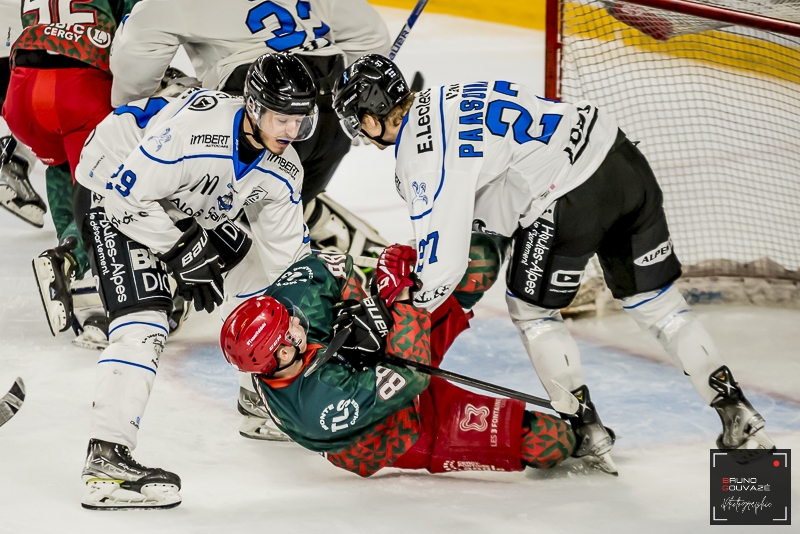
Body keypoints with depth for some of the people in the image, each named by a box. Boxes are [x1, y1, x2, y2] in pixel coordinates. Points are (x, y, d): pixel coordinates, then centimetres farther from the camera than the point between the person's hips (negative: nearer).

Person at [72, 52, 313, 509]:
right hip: (114, 194, -8)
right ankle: (107, 461, -28)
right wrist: (182, 253, -25)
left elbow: (288, 254, -2)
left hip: (187, 207, 8)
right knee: (144, 323, -23)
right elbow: (128, 195, -30)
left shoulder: (282, 170, -11)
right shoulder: (195, 129, -36)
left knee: (257, 276, 11)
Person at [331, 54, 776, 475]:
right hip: (624, 161, 9)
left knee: (531, 310, 14)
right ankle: (739, 418, 19)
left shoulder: (422, 155, -9)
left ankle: (589, 435, 17)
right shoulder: (444, 99, 17)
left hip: (571, 200, -9)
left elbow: (442, 260, -9)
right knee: (656, 300, 19)